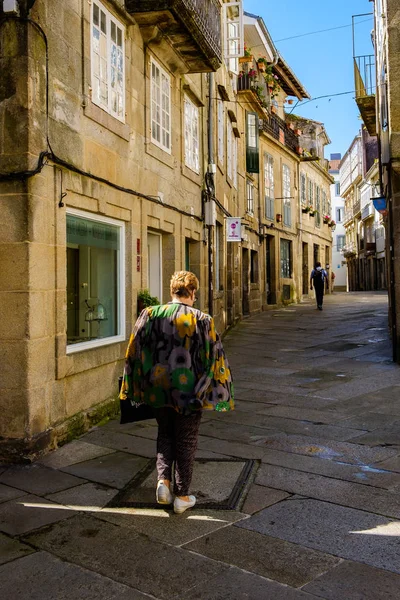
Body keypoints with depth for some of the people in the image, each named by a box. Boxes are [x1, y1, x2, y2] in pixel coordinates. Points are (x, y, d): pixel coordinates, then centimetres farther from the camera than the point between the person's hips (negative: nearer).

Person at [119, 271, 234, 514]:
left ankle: (164, 480, 11)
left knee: (165, 435, 24)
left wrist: (137, 388, 10)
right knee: (186, 441, 12)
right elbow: (213, 358, -10)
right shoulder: (202, 320, -12)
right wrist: (210, 392, 1)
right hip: (189, 391, -3)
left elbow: (135, 353, 1)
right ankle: (182, 496, 21)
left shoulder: (149, 315, -4)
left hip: (158, 389, 3)